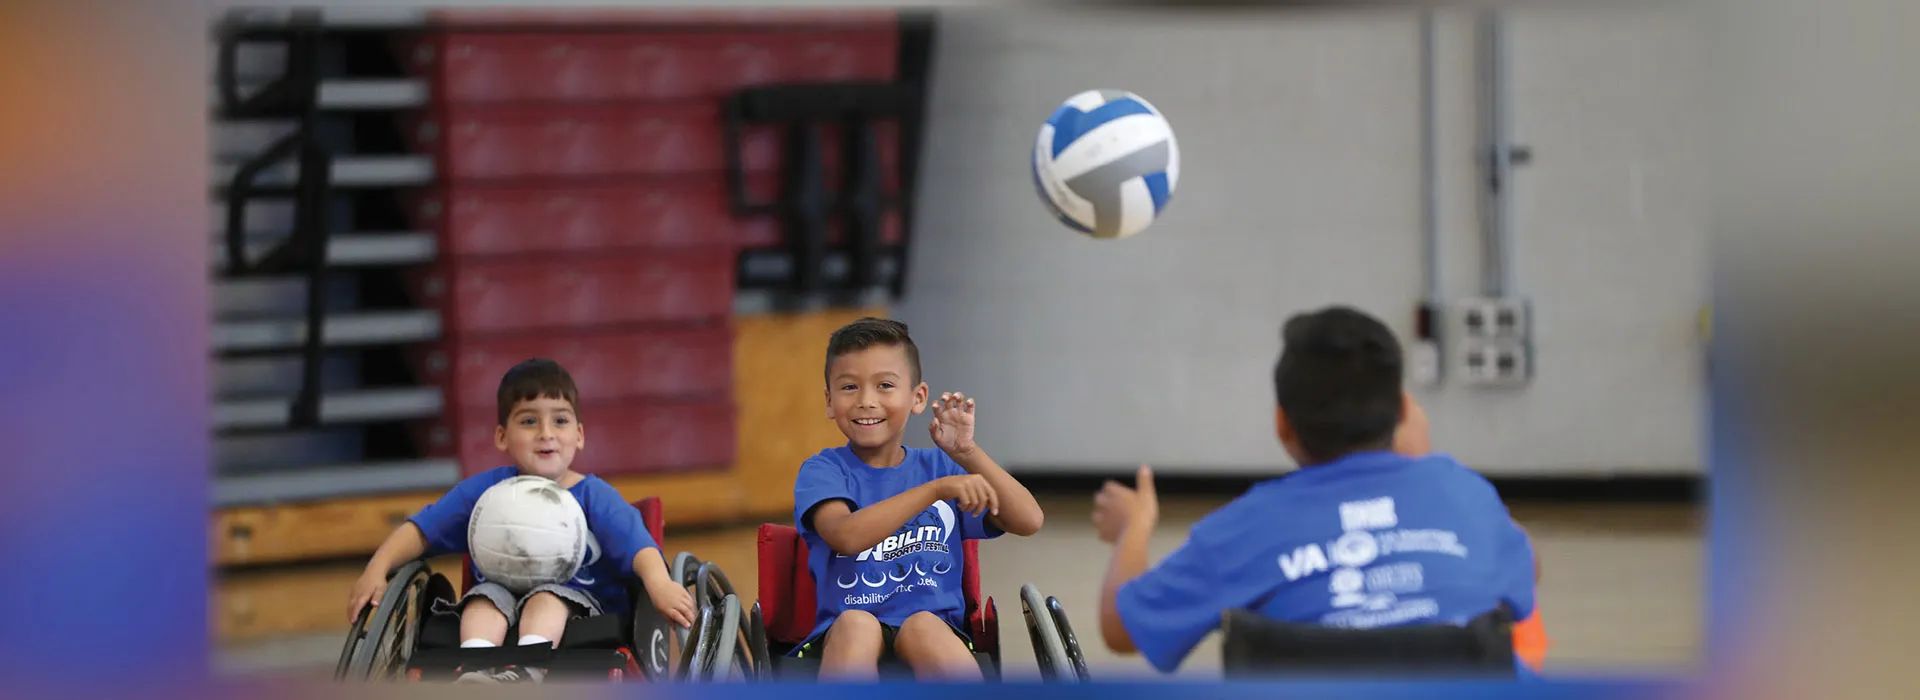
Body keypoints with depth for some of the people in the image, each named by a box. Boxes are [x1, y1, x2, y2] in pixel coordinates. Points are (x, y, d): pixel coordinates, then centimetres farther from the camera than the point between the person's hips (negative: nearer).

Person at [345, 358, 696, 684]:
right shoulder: (484, 489, 7)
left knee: (545, 599, -32)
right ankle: (474, 673, -51)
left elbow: (639, 548, -15)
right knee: (486, 598, -27)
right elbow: (420, 530, 8)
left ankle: (525, 671, -57)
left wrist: (659, 585, -36)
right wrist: (376, 571, -8)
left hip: (576, 603, -2)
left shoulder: (595, 496, -1)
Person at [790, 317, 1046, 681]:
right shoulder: (823, 471, 6)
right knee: (856, 623, -35)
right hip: (843, 638, -1)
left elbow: (1028, 522, 2)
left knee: (923, 626, -34)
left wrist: (967, 453, -10)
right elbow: (846, 536, -18)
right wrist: (938, 489, -25)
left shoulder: (938, 467, 13)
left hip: (936, 628, 1)